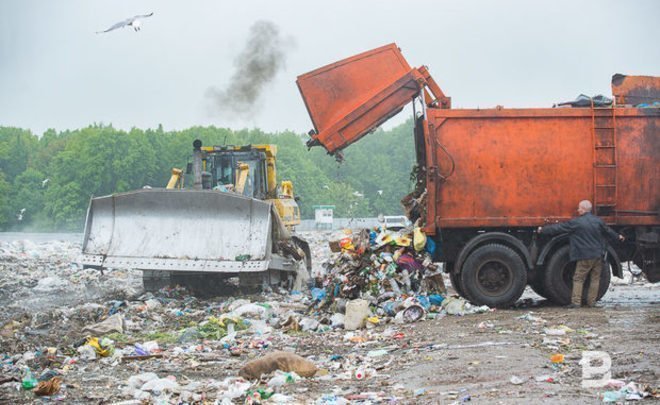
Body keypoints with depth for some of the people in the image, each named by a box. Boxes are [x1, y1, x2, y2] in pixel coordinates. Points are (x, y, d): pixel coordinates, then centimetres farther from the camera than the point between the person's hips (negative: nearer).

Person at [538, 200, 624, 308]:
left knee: (578, 279, 1)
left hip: (585, 257, -5)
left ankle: (576, 302, -7)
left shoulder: (576, 223, -10)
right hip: (598, 255, 5)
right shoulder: (598, 221, 5)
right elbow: (607, 230, 22)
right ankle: (591, 302, 13)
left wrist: (542, 230, 6)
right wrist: (618, 236, 43)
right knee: (595, 279, 12)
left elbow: (558, 228, -4)